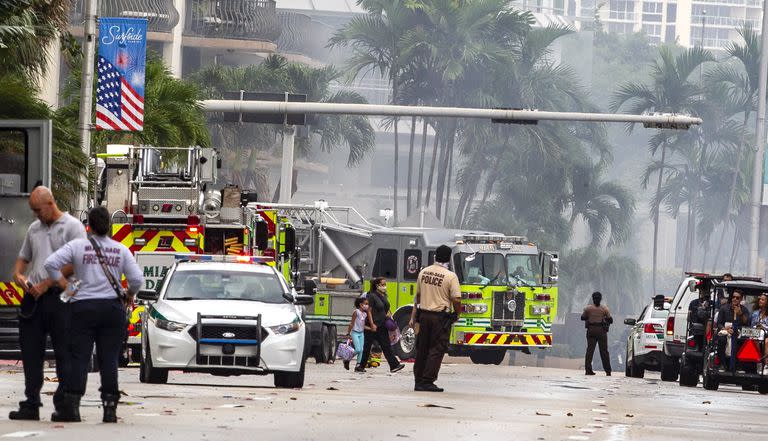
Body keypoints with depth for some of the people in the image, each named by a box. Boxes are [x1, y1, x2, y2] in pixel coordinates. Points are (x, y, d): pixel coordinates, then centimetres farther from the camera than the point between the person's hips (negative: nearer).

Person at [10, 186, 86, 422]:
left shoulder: (73, 227, -2)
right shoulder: (34, 229, 19)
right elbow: (23, 258, 28)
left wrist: (46, 284, -14)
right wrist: (18, 274, 4)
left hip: (60, 297, -6)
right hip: (34, 298, 6)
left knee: (64, 355, -3)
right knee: (31, 353, 5)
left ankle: (64, 406, -1)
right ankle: (31, 405, 9)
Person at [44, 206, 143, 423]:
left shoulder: (77, 246, -1)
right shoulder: (121, 250, 3)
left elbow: (51, 263, -11)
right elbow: (137, 279, -1)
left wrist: (61, 283, 2)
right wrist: (129, 295, 18)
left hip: (83, 307, -1)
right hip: (112, 307, 1)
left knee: (79, 358, 1)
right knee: (109, 359, 2)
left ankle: (73, 404, -9)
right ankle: (110, 407, -3)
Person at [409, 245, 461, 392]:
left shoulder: (424, 272, 6)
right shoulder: (450, 276, -12)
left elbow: (418, 295, 13)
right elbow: (456, 299, -15)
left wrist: (413, 317, 19)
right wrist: (456, 314, 5)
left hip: (424, 314, 5)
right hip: (440, 317, -5)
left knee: (422, 349, 12)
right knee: (437, 349, 0)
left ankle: (418, 381, 16)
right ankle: (427, 381, -4)